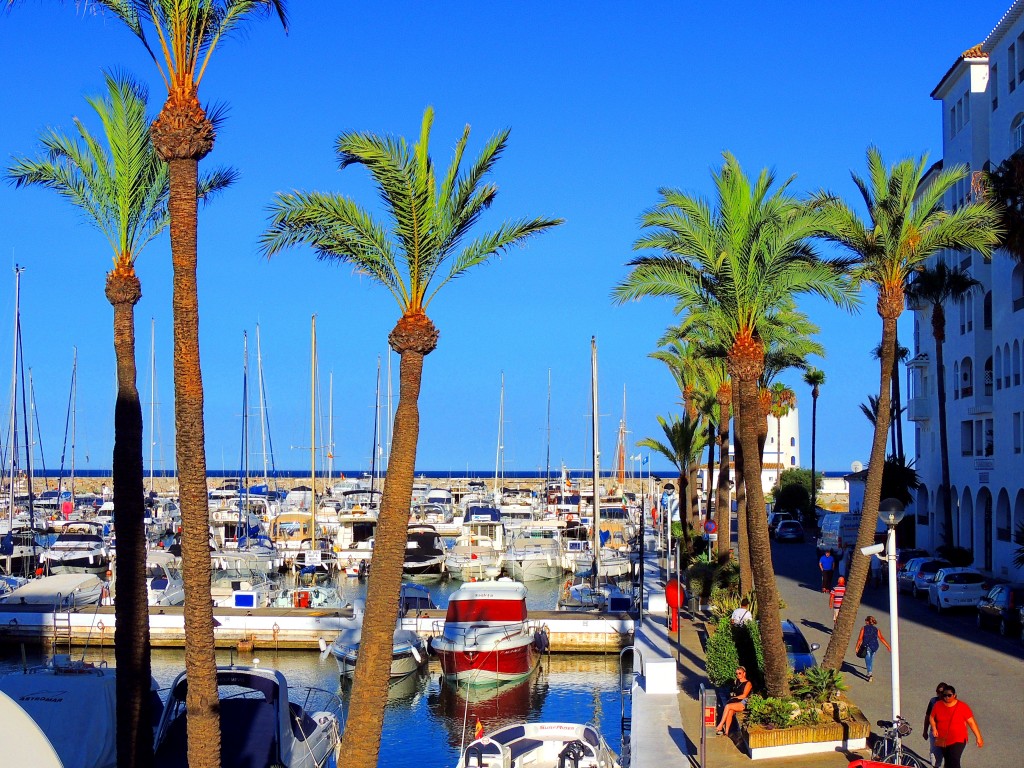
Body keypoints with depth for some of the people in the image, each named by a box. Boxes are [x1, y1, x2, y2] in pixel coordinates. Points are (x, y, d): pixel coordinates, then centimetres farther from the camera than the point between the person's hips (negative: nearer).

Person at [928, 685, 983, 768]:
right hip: (943, 740, 4)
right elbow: (931, 717, 11)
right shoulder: (938, 705, -1)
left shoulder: (962, 706, -10)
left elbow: (971, 722, -6)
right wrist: (934, 728, -8)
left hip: (958, 740, -4)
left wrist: (978, 737, -6)